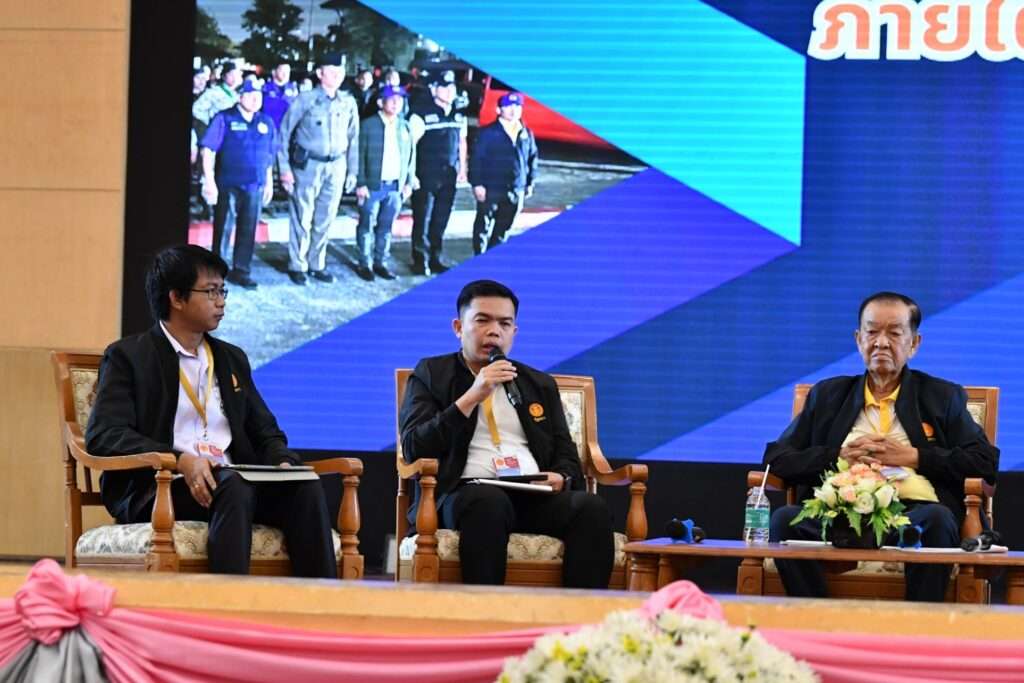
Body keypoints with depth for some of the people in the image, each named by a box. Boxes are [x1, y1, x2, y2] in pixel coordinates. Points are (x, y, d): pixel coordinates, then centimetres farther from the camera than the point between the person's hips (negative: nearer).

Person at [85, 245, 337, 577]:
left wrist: (284, 462, 0)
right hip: (157, 488, -5)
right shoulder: (128, 357, 5)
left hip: (233, 484, 5)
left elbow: (266, 432, 26)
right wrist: (179, 461, -23)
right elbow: (103, 435, -8)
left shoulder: (232, 359, 25)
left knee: (305, 488, -24)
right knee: (233, 486, -37)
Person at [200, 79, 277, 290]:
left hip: (254, 186, 4)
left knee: (248, 229, 5)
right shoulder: (224, 119, -5)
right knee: (222, 228, 3)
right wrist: (209, 181, -14)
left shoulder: (266, 123, 10)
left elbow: (269, 156, 18)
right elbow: (208, 150, -8)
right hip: (227, 184, -4)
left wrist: (269, 183, 18)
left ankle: (240, 270, 13)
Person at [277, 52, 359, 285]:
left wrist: (352, 171, 10)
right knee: (302, 218, 0)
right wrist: (284, 168, -7)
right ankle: (297, 265, 11)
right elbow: (284, 133, -3)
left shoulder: (348, 103, 5)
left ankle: (317, 265, 21)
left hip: (336, 166, 4)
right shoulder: (306, 100, -7)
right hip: (308, 165, -4)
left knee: (325, 220, 9)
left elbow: (353, 138, 12)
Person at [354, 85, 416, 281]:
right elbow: (360, 156, -6)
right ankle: (364, 264, 13)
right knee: (367, 226, 4)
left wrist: (409, 182, 8)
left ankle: (380, 262, 20)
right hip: (373, 186, -4)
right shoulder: (369, 125, -5)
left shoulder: (405, 127, 8)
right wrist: (361, 183, -11)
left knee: (386, 227, 11)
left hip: (396, 187, 4)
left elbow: (411, 156, 13)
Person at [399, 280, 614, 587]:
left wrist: (561, 478, -1)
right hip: (466, 491, -4)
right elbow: (414, 450, 1)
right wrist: (471, 397, -7)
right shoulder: (431, 375, 15)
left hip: (535, 497, 4)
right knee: (489, 501, -40)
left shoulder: (540, 385, 27)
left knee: (591, 507, -29)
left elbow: (567, 457, 25)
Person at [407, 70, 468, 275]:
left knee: (441, 221, 11)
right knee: (422, 221, -1)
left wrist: (462, 168, 19)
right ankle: (420, 261, 5)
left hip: (449, 177, 6)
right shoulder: (422, 114, -11)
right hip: (426, 177, -6)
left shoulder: (459, 116, 10)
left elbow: (462, 142, 23)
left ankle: (435, 259, 19)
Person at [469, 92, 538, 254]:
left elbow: (532, 158, 19)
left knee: (503, 229, 13)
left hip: (515, 191, 5)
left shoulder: (526, 134, 8)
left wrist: (530, 182, 16)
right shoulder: (488, 133, -7)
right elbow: (476, 159, -8)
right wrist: (477, 184, -14)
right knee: (484, 227, -1)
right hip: (491, 190, -5)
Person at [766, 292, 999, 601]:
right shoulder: (828, 396, 26)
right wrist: (839, 456, 1)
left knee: (936, 519, -37)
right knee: (784, 519, -30)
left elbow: (986, 462, 9)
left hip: (912, 510, -1)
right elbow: (776, 458, 18)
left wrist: (913, 457, 0)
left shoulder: (942, 397, 21)